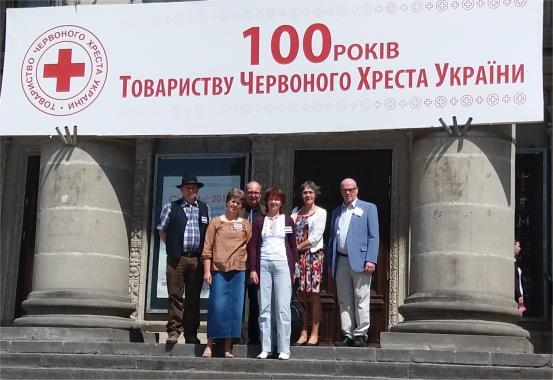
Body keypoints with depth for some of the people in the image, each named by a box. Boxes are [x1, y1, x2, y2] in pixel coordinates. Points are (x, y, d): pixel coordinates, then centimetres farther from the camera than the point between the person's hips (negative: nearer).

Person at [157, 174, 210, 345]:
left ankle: (191, 334, 11)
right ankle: (173, 331, -1)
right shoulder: (171, 208, 6)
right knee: (175, 295, -4)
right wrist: (172, 246, 3)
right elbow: (162, 230, 9)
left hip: (197, 259, 2)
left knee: (194, 297, 6)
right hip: (176, 259, -2)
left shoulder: (204, 209, 14)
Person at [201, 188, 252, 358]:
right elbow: (208, 247, 4)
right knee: (217, 306, -6)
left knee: (235, 306, 1)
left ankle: (228, 346, 8)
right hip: (218, 269, -2)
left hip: (238, 270, 2)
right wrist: (207, 270, -3)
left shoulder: (245, 225, 12)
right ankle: (210, 344, 4)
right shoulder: (216, 222, 7)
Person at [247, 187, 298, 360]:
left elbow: (293, 246, 10)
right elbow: (253, 246, 8)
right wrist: (253, 269, -1)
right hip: (263, 265, 1)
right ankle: (265, 348, 6)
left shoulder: (288, 220, 9)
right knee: (264, 308, 2)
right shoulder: (259, 221, 10)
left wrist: (292, 269, 3)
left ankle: (284, 349, -2)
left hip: (282, 265, -1)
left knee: (283, 308, -5)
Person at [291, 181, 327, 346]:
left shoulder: (321, 212, 3)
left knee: (314, 295, -5)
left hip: (314, 255, -4)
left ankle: (314, 334, -4)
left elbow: (315, 237, -6)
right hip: (298, 257, 4)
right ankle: (303, 334, 5)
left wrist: (297, 248, -6)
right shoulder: (295, 212, 17)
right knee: (301, 295, 2)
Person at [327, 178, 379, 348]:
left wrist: (371, 260, -12)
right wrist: (330, 262, 12)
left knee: (361, 300, -4)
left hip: (359, 260, -5)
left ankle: (361, 334, -1)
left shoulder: (368, 208, 6)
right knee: (344, 301, 5)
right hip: (341, 261, 5)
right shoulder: (336, 212, 20)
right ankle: (347, 335, 8)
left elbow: (373, 236, -2)